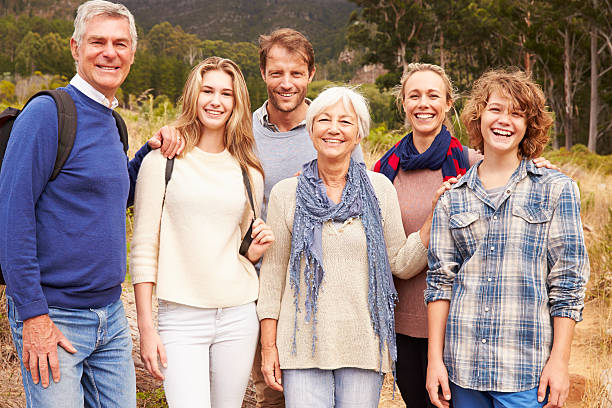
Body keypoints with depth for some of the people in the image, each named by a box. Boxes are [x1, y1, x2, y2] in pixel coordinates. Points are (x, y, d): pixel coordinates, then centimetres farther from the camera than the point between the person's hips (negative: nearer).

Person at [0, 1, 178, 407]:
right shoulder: (48, 113, -12)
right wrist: (33, 315, -18)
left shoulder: (111, 122, 12)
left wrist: (150, 151, 7)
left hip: (111, 314, 7)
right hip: (53, 317, -7)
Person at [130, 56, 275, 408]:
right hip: (181, 317, -3)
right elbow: (144, 247, -1)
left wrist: (256, 250, -2)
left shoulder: (249, 171, 11)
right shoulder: (164, 161, 0)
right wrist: (146, 326, -6)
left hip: (238, 315, 4)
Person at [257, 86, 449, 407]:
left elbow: (402, 264, 3)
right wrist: (268, 345, 1)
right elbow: (273, 272, 4)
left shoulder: (379, 188, 2)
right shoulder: (286, 194, 1)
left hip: (363, 344, 1)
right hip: (303, 343, 0)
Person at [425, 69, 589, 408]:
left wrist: (560, 360, -6)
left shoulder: (556, 189, 1)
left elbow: (567, 281, -1)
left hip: (526, 368, -2)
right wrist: (435, 358, 1)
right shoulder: (453, 197, 8)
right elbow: (440, 279, 6)